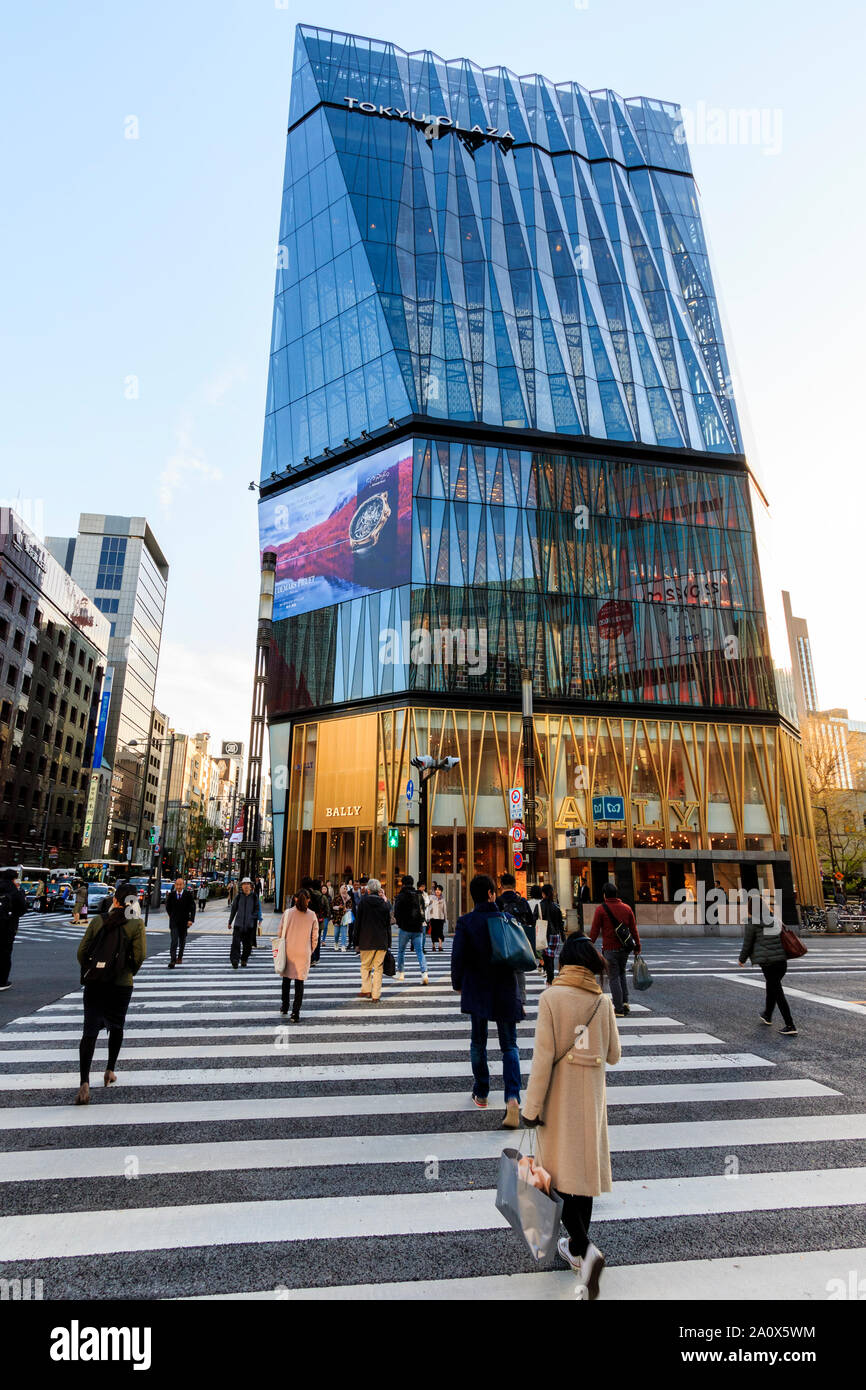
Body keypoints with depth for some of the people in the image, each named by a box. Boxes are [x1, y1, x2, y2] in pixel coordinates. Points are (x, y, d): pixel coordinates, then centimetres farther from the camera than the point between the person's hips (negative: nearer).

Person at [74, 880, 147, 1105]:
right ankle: (110, 1072, 32)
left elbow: (82, 951, -1)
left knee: (90, 1031, 2)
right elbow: (139, 955, -13)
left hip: (94, 984, 1)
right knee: (116, 1027, 20)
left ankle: (84, 1083, -10)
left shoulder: (97, 920, -2)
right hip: (121, 985, -1)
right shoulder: (136, 923, -8)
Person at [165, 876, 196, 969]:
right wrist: (172, 916, 12)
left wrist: (191, 919, -17)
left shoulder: (188, 894, -8)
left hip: (184, 922, 1)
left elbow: (193, 908, -8)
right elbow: (168, 907, 12)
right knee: (174, 941, -12)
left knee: (182, 940, 15)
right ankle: (172, 960, -14)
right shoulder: (171, 894, -3)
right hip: (174, 922, -1)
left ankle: (180, 957, 33)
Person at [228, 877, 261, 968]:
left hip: (250, 925, 1)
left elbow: (257, 909, 6)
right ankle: (234, 961, -12)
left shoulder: (254, 897, 2)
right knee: (236, 942, -13)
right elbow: (233, 909, 12)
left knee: (248, 944, 8)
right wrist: (230, 922, 16)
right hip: (238, 924, 0)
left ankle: (244, 959, 27)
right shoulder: (238, 897, 3)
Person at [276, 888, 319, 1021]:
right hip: (303, 953, -1)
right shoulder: (312, 915, -5)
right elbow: (315, 937, -1)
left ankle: (284, 1006, 32)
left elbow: (280, 932, -2)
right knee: (300, 981, 7)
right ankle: (295, 1013, 5)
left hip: (288, 951, 1)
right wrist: (310, 951, 12)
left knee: (287, 978, 20)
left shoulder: (288, 913, -6)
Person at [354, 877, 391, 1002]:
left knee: (365, 966, 16)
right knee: (378, 968, 7)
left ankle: (366, 990, 10)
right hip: (381, 941, 1)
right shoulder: (384, 903, -1)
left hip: (366, 940, -1)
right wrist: (388, 943, 11)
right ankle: (376, 995, 6)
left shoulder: (363, 901, -6)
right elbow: (388, 923, 4)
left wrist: (357, 940, 5)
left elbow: (358, 921, -3)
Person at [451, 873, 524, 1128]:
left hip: (477, 990, -1)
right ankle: (512, 1097, -7)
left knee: (478, 1043, 19)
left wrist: (458, 984, 5)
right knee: (509, 1046, 9)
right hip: (506, 992, 1)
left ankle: (481, 1093, 31)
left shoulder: (465, 922, -12)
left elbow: (458, 957, -11)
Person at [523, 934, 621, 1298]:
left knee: (561, 1172, 8)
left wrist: (532, 1107, -9)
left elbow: (543, 1056, -17)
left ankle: (583, 1248, -6)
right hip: (592, 1096, 4)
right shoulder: (603, 1001, -6)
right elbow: (613, 1056, 4)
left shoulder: (552, 998, -16)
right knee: (585, 1168, 18)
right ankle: (578, 1247, 32)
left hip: (560, 1097, -4)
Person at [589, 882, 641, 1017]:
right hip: (625, 948, 5)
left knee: (614, 977, 2)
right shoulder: (626, 908, 6)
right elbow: (633, 929, 9)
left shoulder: (601, 909, -7)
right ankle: (625, 1003, 11)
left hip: (610, 949, -4)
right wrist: (637, 945, 18)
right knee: (622, 974, 21)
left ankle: (619, 1010, 4)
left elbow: (595, 931, -8)